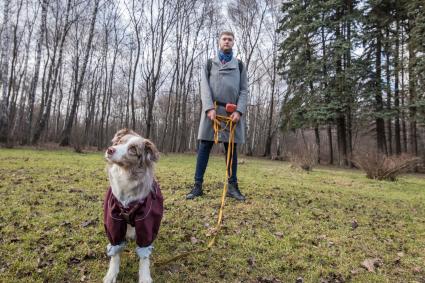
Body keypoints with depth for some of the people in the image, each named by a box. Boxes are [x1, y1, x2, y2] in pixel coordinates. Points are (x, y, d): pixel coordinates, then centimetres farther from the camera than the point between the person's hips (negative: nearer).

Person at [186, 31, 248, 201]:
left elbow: (244, 90, 8)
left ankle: (232, 186, 10)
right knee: (204, 148, -3)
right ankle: (198, 185, 2)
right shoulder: (209, 64, 17)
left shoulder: (240, 66, 19)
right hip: (212, 110, -1)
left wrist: (239, 111, -8)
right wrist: (209, 108, -14)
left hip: (232, 112, 1)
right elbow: (204, 87, 3)